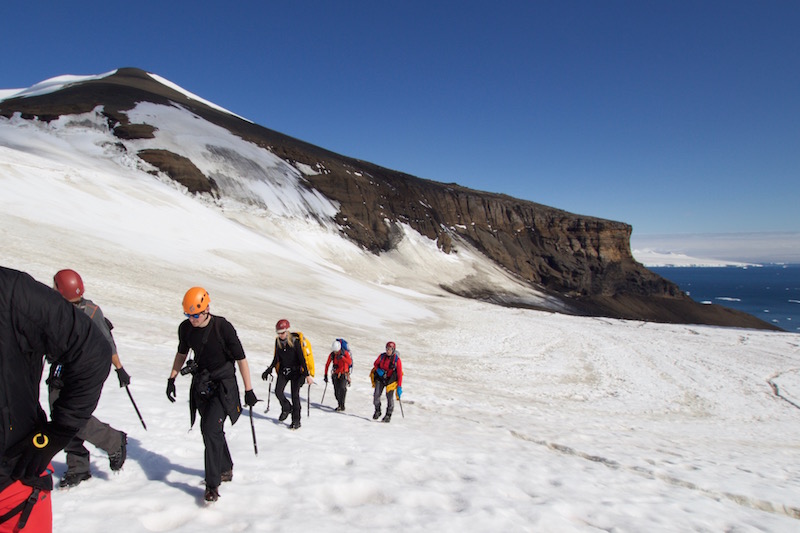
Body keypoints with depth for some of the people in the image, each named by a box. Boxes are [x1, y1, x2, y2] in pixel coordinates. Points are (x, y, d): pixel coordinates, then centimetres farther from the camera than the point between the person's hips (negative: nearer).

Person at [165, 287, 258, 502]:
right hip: (201, 383, 6)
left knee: (210, 429, -16)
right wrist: (171, 379, 14)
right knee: (210, 430, 14)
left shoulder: (223, 327, -19)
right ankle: (226, 469, 35)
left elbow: (241, 358, -13)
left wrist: (248, 390, -12)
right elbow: (181, 354, 16)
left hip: (223, 384, -6)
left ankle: (212, 485, -7)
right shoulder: (185, 328, -4)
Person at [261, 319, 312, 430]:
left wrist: (307, 375, -17)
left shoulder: (295, 341, -16)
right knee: (278, 392, -9)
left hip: (296, 371, -5)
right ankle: (286, 408, 21)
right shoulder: (278, 341, -1)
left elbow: (302, 359, -15)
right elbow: (276, 359, 12)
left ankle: (296, 421, 3)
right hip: (283, 370, 5)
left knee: (295, 395, -7)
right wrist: (268, 370, 10)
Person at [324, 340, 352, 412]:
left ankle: (342, 405, -21)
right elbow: (327, 365, 7)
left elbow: (350, 362, -25)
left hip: (344, 374, -3)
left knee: (342, 388, -23)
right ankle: (340, 405, 19)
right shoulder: (332, 355, -4)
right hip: (335, 375, 3)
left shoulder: (345, 353, -12)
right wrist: (326, 375, 7)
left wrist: (342, 357, -36)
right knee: (336, 392, 2)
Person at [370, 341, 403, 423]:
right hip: (380, 377, 2)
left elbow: (400, 374, -13)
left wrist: (399, 386, -17)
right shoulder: (382, 356, -6)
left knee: (389, 397, -5)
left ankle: (388, 415, 12)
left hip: (391, 379, -2)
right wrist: (378, 370, -11)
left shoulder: (396, 359, -14)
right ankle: (377, 411, 16)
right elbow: (375, 364, 12)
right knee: (376, 395, -7)